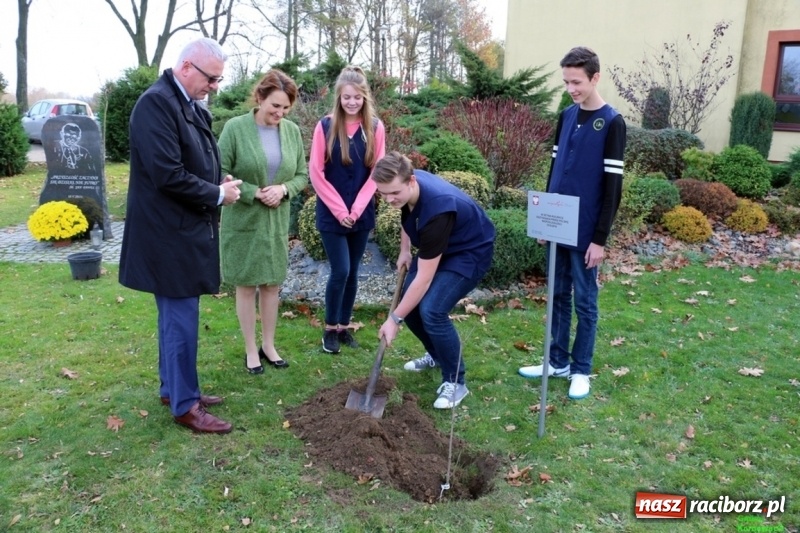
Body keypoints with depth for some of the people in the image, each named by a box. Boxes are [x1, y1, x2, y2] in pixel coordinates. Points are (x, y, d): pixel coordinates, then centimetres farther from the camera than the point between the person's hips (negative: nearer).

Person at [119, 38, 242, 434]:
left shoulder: (191, 106, 11)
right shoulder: (156, 103, -18)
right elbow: (168, 175, -24)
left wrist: (221, 183, 2)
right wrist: (217, 194, -13)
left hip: (185, 229, 10)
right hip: (170, 233, -9)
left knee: (177, 315, 18)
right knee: (181, 318, -1)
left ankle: (173, 388, 32)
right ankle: (185, 406, 12)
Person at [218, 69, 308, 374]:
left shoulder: (292, 131, 1)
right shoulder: (235, 128, -11)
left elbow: (302, 175, 6)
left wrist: (283, 189, -13)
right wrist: (254, 192, -18)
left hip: (277, 221, 4)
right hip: (242, 221, -3)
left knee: (272, 284, 12)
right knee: (246, 285, 6)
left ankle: (268, 345, 28)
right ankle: (251, 349, 20)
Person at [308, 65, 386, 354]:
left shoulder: (375, 127, 0)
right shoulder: (325, 126, -6)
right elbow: (316, 172, -6)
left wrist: (357, 207, -9)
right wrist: (339, 209, -11)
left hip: (362, 214, 3)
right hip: (331, 214, -2)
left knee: (353, 272, 10)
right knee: (340, 271, -4)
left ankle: (345, 326, 24)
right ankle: (330, 328, 14)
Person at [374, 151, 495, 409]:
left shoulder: (437, 209, -39)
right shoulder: (406, 187, -17)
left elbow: (424, 278, -34)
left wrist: (394, 318, -28)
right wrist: (404, 250, 8)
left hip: (470, 252, -8)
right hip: (436, 248, 8)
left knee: (432, 310, -24)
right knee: (409, 302, 2)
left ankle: (455, 381, -4)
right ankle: (437, 355, 29)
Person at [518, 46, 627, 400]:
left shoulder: (612, 123, -10)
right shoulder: (566, 117, 10)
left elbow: (612, 186, -12)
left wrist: (600, 238, -14)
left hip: (585, 232, -6)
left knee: (584, 302, 5)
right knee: (558, 297, 13)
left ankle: (581, 370, 18)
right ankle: (558, 361, 26)